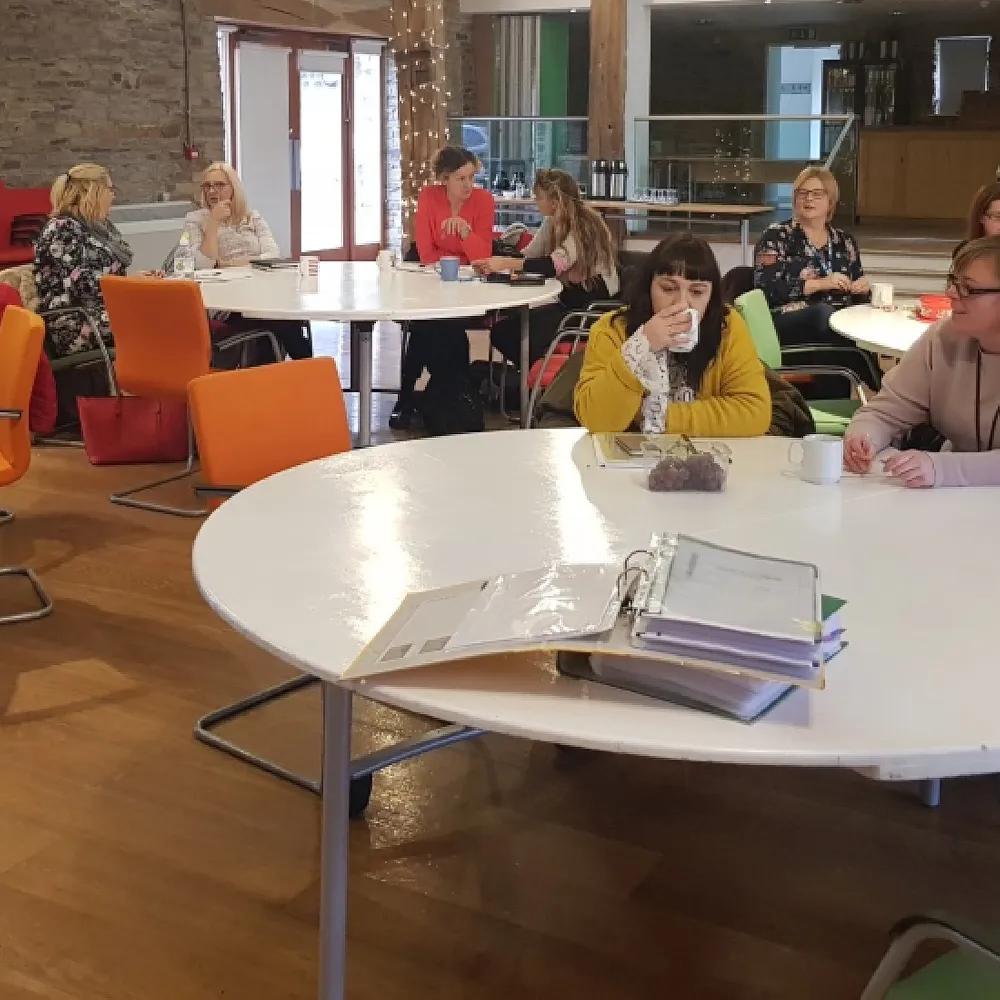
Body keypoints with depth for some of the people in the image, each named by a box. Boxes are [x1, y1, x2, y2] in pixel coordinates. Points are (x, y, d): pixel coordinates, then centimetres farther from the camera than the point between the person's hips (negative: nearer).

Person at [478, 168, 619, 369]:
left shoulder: (585, 225, -19)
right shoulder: (552, 222, 6)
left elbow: (554, 265, -31)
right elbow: (527, 255, 5)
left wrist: (506, 263, -34)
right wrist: (494, 262, -15)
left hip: (595, 303, -8)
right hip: (570, 299, 8)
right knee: (503, 330, -5)